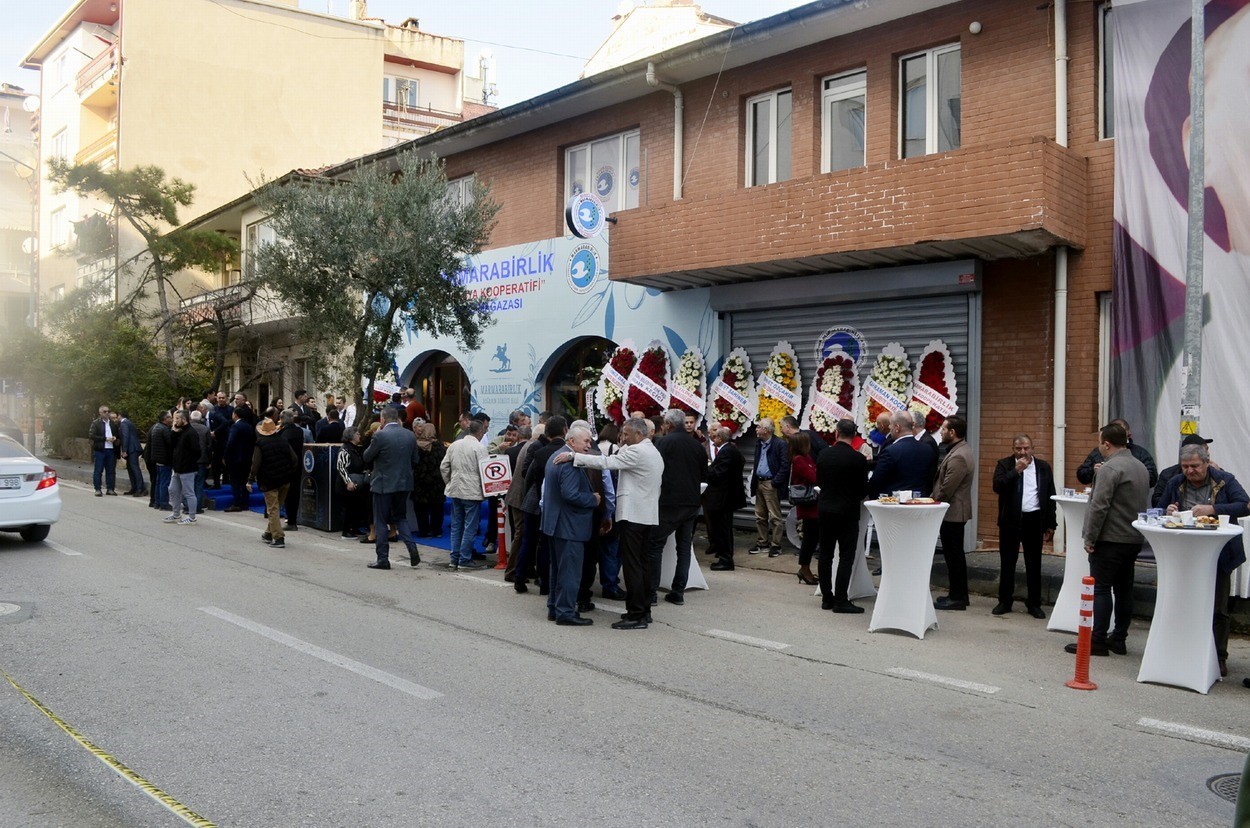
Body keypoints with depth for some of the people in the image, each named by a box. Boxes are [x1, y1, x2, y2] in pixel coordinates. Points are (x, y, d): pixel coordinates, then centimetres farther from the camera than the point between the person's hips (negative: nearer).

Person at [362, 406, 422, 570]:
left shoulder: (380, 436, -16)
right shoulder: (410, 435, 1)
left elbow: (367, 457, -5)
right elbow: (415, 460, 9)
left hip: (384, 484, -5)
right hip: (404, 483, 5)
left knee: (381, 521, 6)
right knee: (400, 517, 19)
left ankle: (383, 559, 9)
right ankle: (412, 547, 0)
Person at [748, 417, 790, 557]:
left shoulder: (779, 445, -11)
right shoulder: (759, 444, 13)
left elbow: (785, 466, -15)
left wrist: (775, 482, -16)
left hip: (771, 484, -8)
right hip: (759, 483, 8)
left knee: (775, 517, -2)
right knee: (760, 516, 12)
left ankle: (775, 545, 4)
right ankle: (762, 543, 21)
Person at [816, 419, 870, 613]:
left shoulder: (823, 455, -2)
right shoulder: (858, 459, -14)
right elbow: (864, 489, -7)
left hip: (825, 510, 4)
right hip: (848, 512, -4)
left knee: (825, 555, 11)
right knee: (846, 557, 1)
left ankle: (827, 598, 15)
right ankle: (840, 600, -2)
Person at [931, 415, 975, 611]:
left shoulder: (958, 457, -23)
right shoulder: (963, 449, 11)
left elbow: (946, 490, -22)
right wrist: (936, 504, 13)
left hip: (952, 513, -10)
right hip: (957, 511, 10)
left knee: (953, 554, -2)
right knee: (956, 554, 17)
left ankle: (956, 598, 5)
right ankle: (960, 594, 25)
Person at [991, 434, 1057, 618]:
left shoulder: (1043, 467, 7)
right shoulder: (1004, 465, 2)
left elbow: (1050, 497, 9)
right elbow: (997, 487, -14)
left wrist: (1050, 524, 5)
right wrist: (1016, 470, -19)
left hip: (1035, 520, 1)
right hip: (1010, 520, -1)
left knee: (1034, 564, 5)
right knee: (1007, 562, 6)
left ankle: (1034, 603, 14)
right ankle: (1005, 601, 16)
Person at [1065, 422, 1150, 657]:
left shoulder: (1110, 468, -16)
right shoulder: (1141, 467, 14)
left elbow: (1099, 506, -20)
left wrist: (1090, 538, -15)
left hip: (1110, 540, -9)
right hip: (1134, 539, 9)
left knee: (1101, 589, -4)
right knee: (1124, 589, 12)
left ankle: (1097, 641, -3)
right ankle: (1119, 639, 17)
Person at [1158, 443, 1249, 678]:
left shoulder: (1225, 480, -4)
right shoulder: (1175, 484, 7)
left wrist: (1212, 509, -26)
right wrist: (1168, 512, -7)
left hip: (1218, 556, -3)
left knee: (1218, 610, 4)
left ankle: (1219, 658, 13)